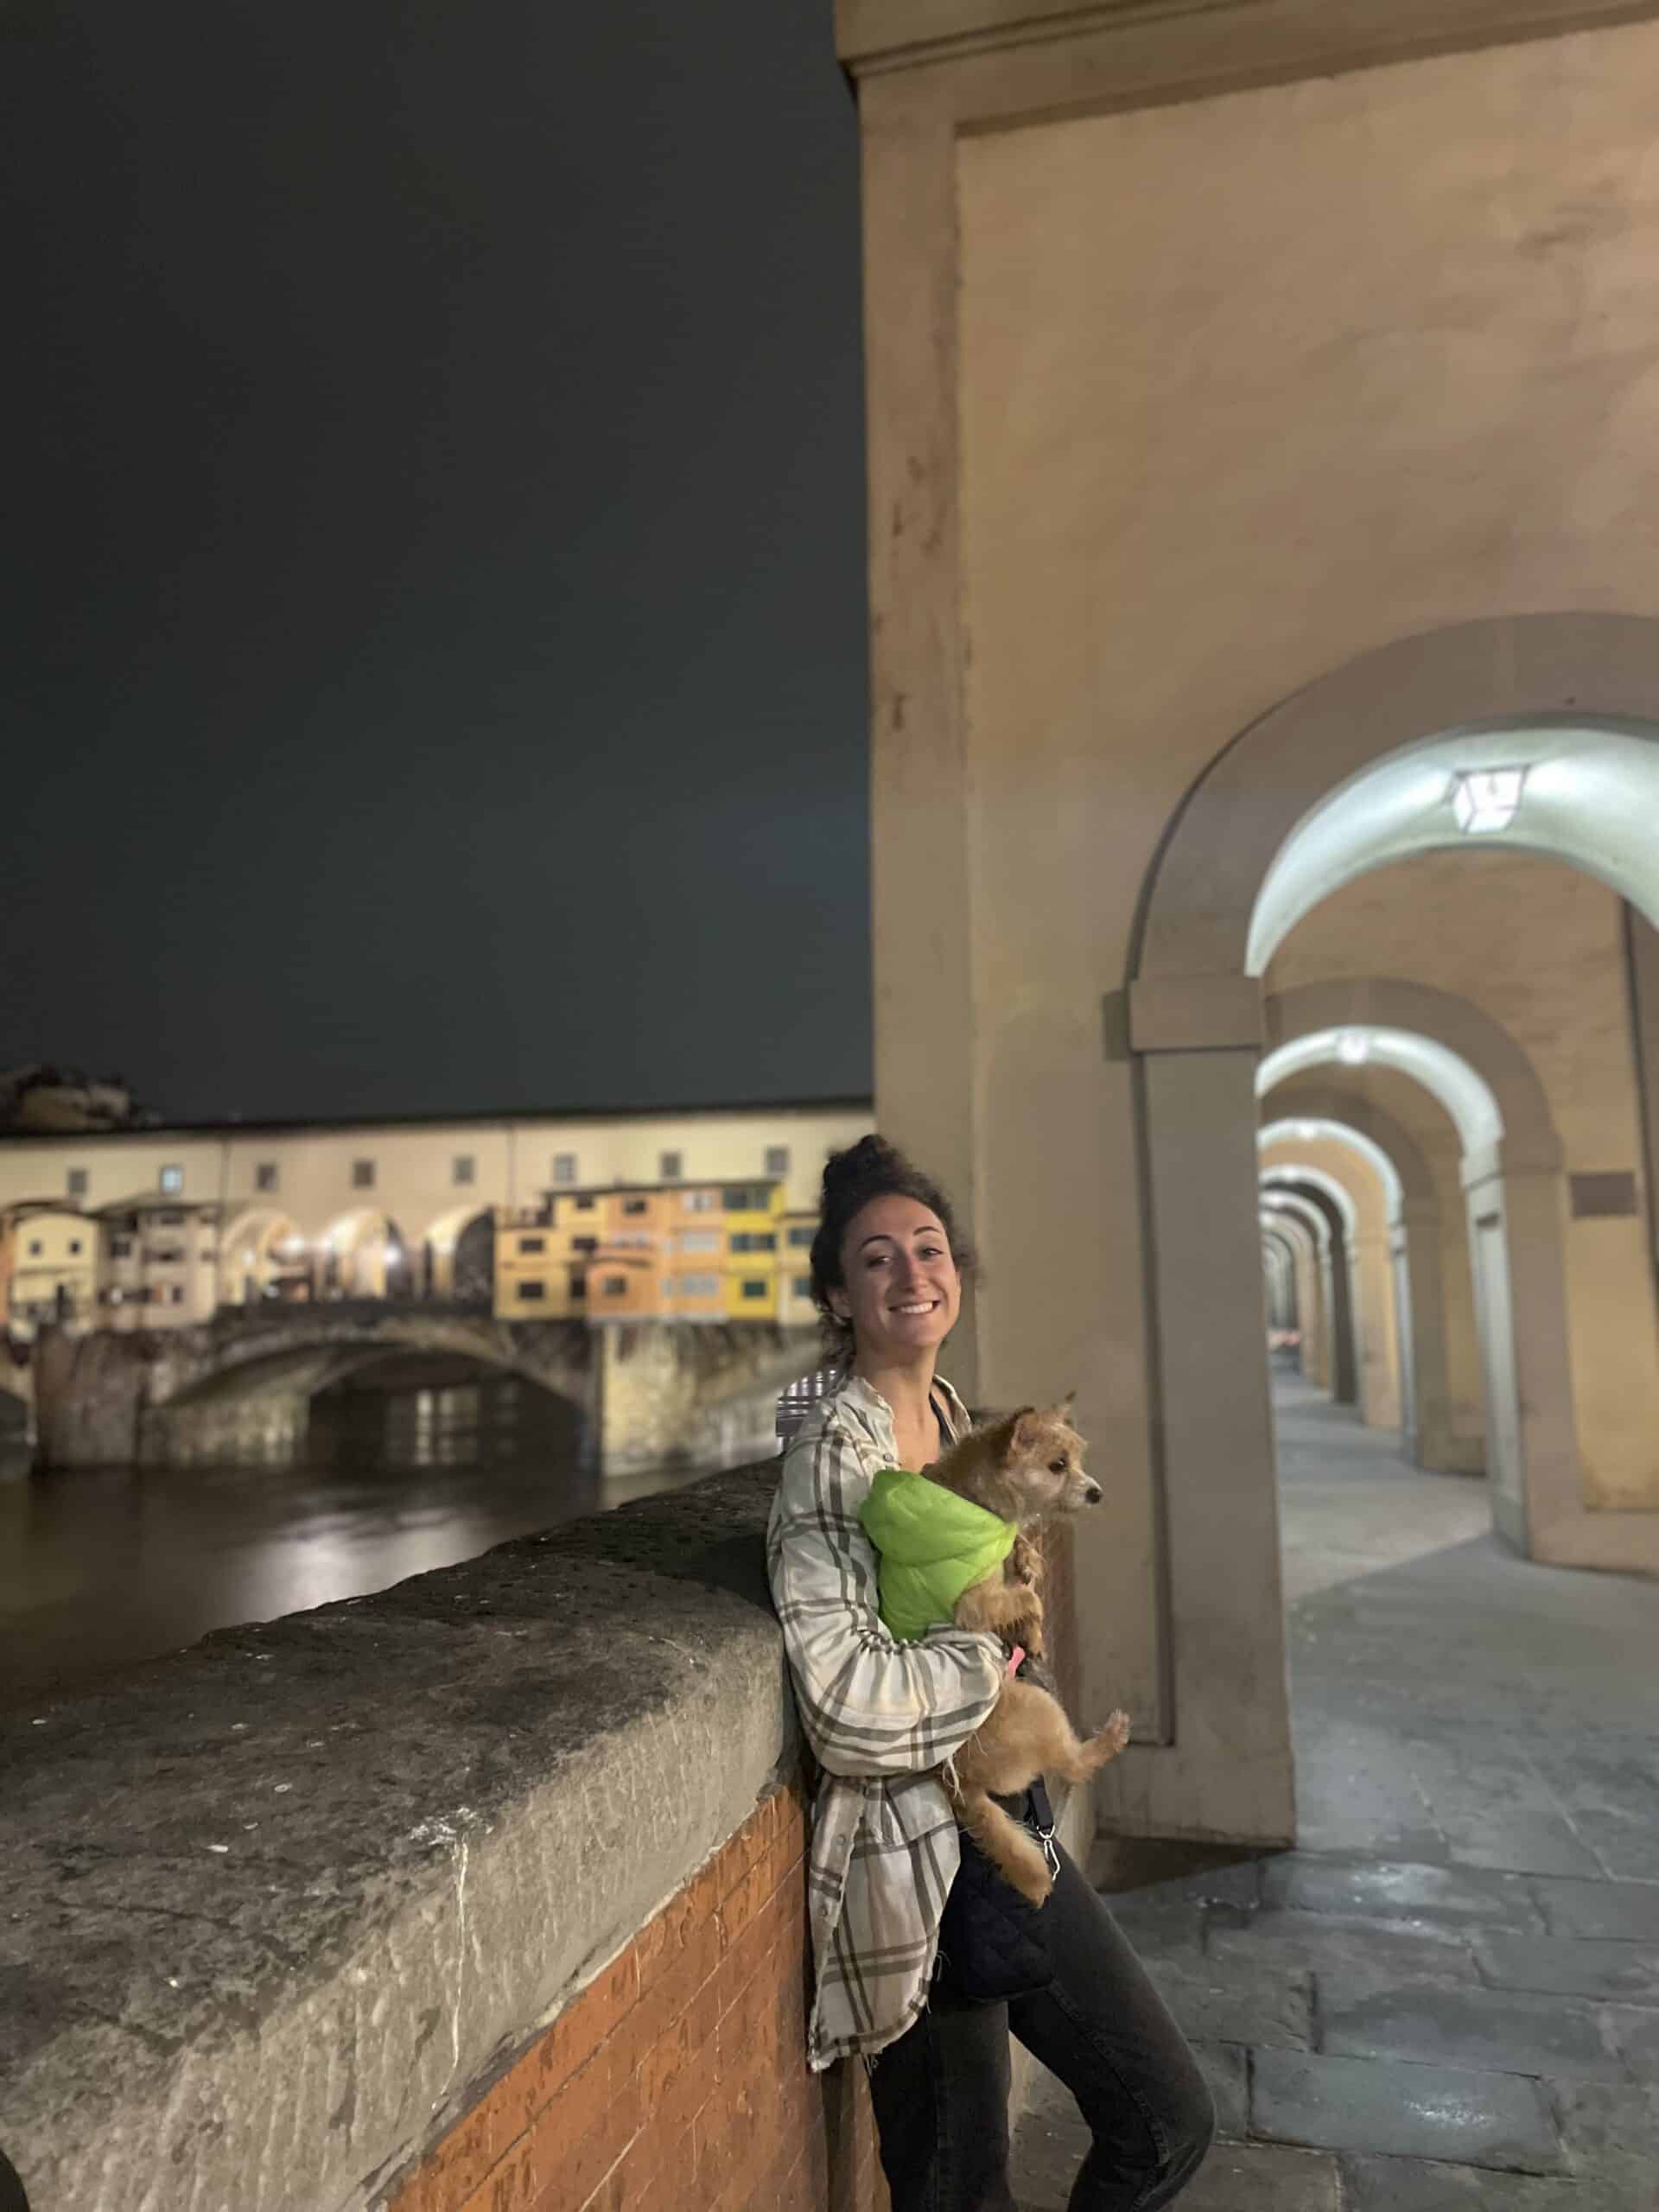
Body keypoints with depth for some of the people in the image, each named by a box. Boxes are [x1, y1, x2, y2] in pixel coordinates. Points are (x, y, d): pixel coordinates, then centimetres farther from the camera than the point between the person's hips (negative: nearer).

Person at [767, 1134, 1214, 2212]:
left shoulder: (951, 1414, 5)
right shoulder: (833, 1453, -20)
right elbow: (851, 1707, -26)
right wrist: (991, 1655, -13)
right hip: (919, 1859, -7)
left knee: (1171, 2118, 15)